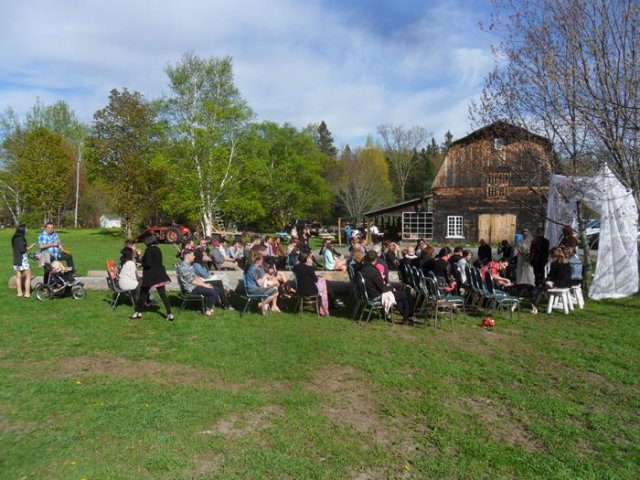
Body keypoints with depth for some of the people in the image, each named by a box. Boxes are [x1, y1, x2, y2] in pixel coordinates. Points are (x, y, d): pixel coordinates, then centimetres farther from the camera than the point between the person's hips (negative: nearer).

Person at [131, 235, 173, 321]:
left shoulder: (148, 250, -13)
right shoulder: (158, 249, 9)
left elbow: (148, 263, -21)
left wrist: (141, 263, -1)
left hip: (150, 275, -6)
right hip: (160, 274, 6)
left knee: (143, 294, 11)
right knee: (163, 294, 4)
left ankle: (138, 312, 22)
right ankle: (169, 314, 0)